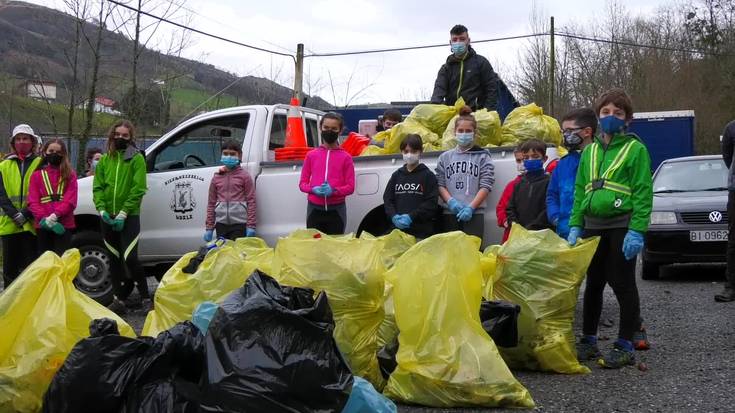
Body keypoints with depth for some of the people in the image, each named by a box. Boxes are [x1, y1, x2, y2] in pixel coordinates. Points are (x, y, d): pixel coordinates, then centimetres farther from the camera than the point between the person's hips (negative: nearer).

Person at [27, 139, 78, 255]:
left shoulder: (70, 174, 7)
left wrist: (55, 215, -18)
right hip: (43, 226, 2)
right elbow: (33, 201, 2)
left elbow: (70, 200, -4)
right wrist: (44, 218, -14)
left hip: (64, 225, -2)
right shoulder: (37, 175, 10)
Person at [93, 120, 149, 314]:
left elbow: (138, 189, -9)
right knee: (115, 259, 10)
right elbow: (97, 187, 8)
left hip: (129, 217, -5)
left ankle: (145, 297, -1)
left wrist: (123, 213, -15)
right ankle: (119, 298, 18)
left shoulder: (137, 159, -1)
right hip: (108, 217, 5)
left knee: (130, 258, -13)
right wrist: (102, 209, -8)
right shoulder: (105, 160, 12)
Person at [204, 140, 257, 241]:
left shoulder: (244, 176, 2)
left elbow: (251, 201, -2)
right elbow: (211, 203, 12)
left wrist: (251, 226, -7)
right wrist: (209, 228, 9)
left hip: (239, 225, -4)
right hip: (221, 224, 4)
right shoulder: (216, 178, 11)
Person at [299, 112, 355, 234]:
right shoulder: (311, 155, 7)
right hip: (314, 209, 2)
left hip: (336, 210, -2)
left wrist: (333, 190, -18)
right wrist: (314, 189, -13)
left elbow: (350, 187, -1)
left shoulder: (345, 157, 1)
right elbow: (302, 183, 8)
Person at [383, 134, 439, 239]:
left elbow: (431, 203, -6)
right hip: (399, 230, 3)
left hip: (422, 232, -3)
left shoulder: (428, 175, 1)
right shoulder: (396, 175, 14)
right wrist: (394, 216, -9)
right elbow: (387, 199, 10)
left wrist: (411, 216, -16)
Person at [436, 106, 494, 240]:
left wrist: (471, 207, -13)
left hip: (474, 213, -2)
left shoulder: (482, 156, 7)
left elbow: (486, 186, -1)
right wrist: (450, 201, -11)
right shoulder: (445, 157, 14)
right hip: (450, 213, 2)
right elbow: (440, 184, 8)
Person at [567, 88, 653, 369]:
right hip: (593, 227, 6)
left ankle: (625, 347, 8)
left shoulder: (635, 148, -3)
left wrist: (636, 230, -17)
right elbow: (579, 191, 15)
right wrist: (575, 226, 6)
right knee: (593, 283, 12)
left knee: (623, 284, -1)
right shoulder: (589, 151, 14)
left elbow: (643, 192, -9)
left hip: (622, 227, -5)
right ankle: (589, 341, 22)